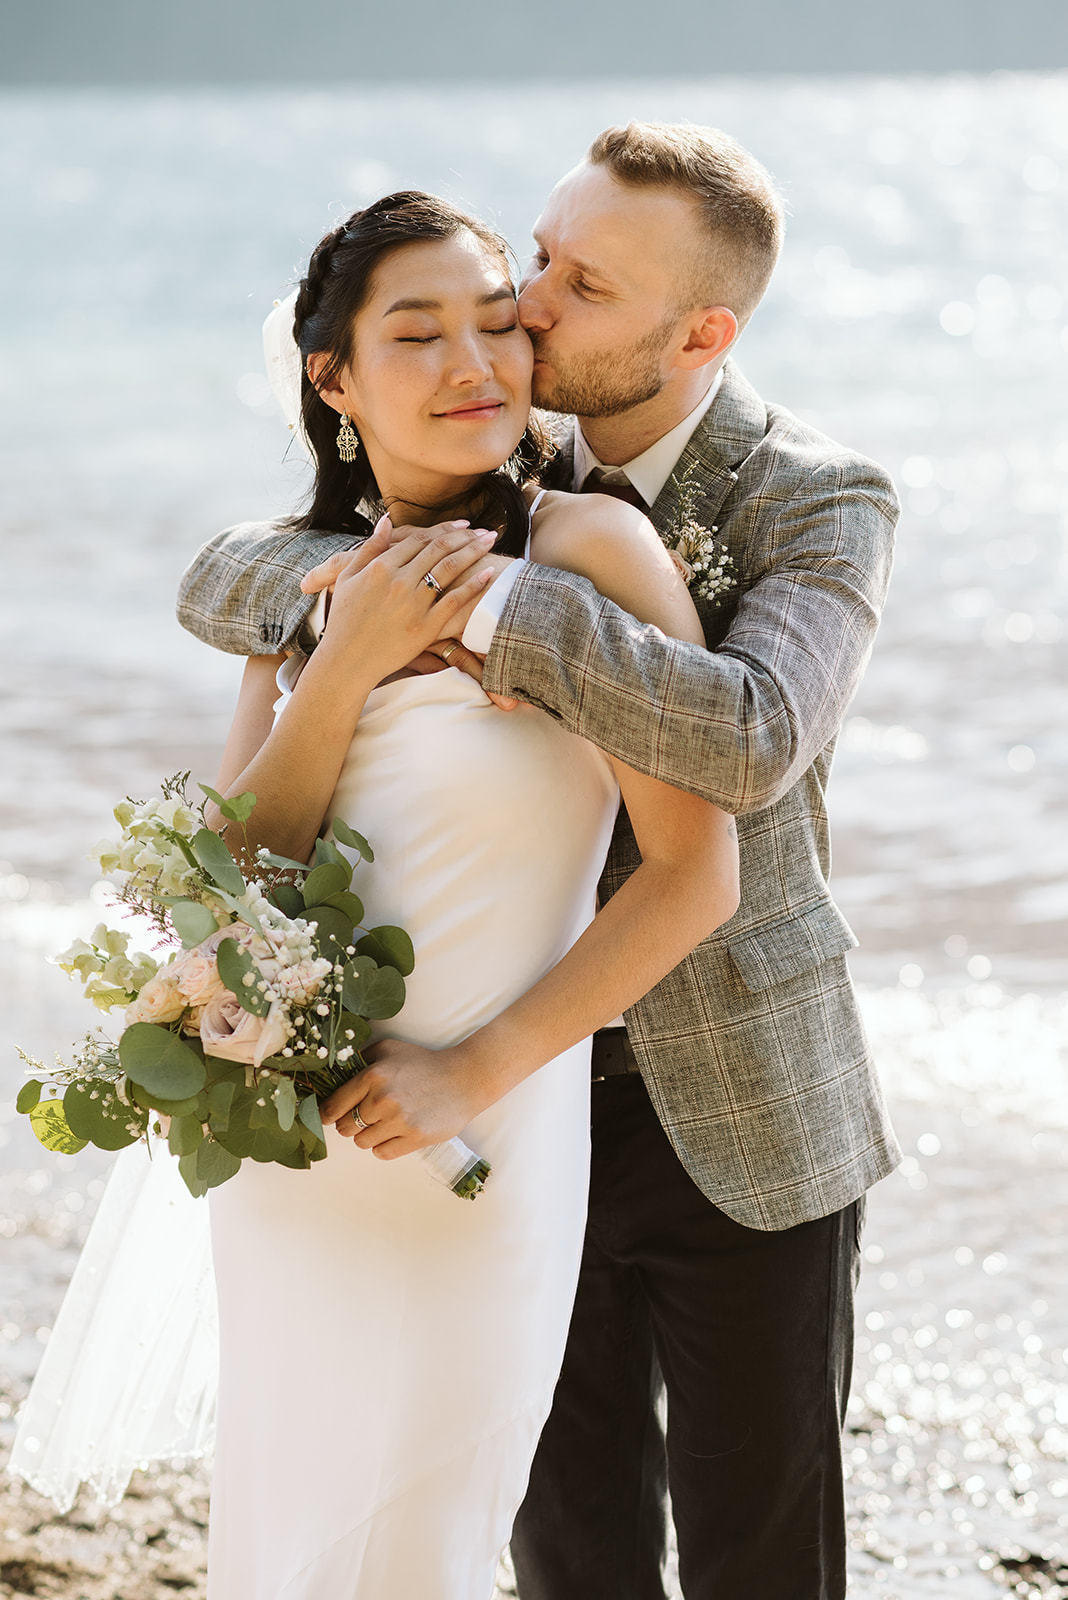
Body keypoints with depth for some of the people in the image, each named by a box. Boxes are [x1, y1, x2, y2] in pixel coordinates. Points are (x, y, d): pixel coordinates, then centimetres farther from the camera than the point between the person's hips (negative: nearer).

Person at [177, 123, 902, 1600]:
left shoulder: (824, 505, -17)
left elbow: (748, 744, -36)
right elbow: (224, 588, -5)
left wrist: (482, 600, -40)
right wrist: (342, 574, -28)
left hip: (745, 1115, -4)